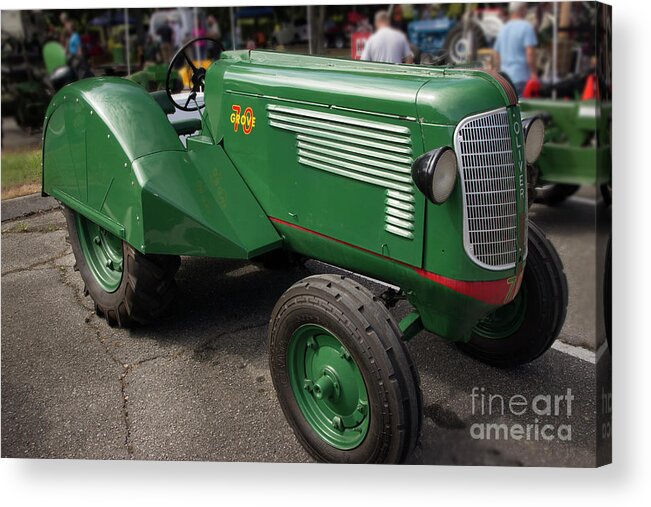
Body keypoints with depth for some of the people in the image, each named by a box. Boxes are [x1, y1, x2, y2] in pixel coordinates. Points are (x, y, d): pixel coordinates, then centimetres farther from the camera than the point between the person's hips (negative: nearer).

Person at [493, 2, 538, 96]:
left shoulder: (503, 29, 15)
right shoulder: (526, 27, -7)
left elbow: (497, 57, 18)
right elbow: (530, 53, -16)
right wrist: (534, 74, -12)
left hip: (505, 78, 7)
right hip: (522, 78, -7)